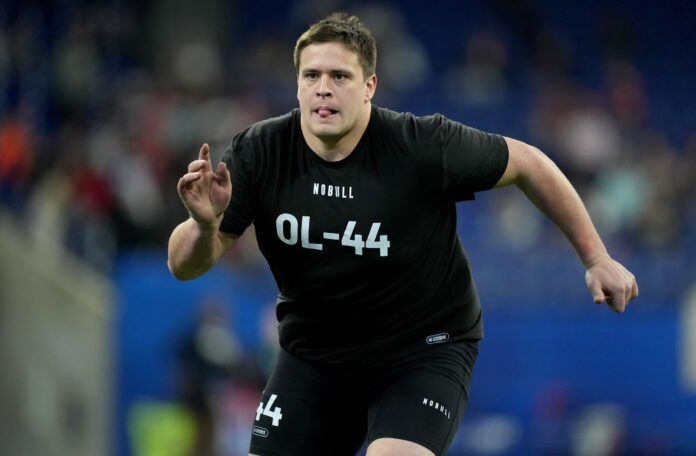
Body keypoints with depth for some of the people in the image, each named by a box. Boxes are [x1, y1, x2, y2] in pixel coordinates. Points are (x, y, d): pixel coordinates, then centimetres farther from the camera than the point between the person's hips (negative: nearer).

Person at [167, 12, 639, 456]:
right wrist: (205, 223, -35)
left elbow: (527, 163, -6)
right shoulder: (259, 153, -15)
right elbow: (185, 266, -12)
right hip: (314, 355, 4)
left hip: (424, 349, -4)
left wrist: (596, 258, -1)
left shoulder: (424, 146, -22)